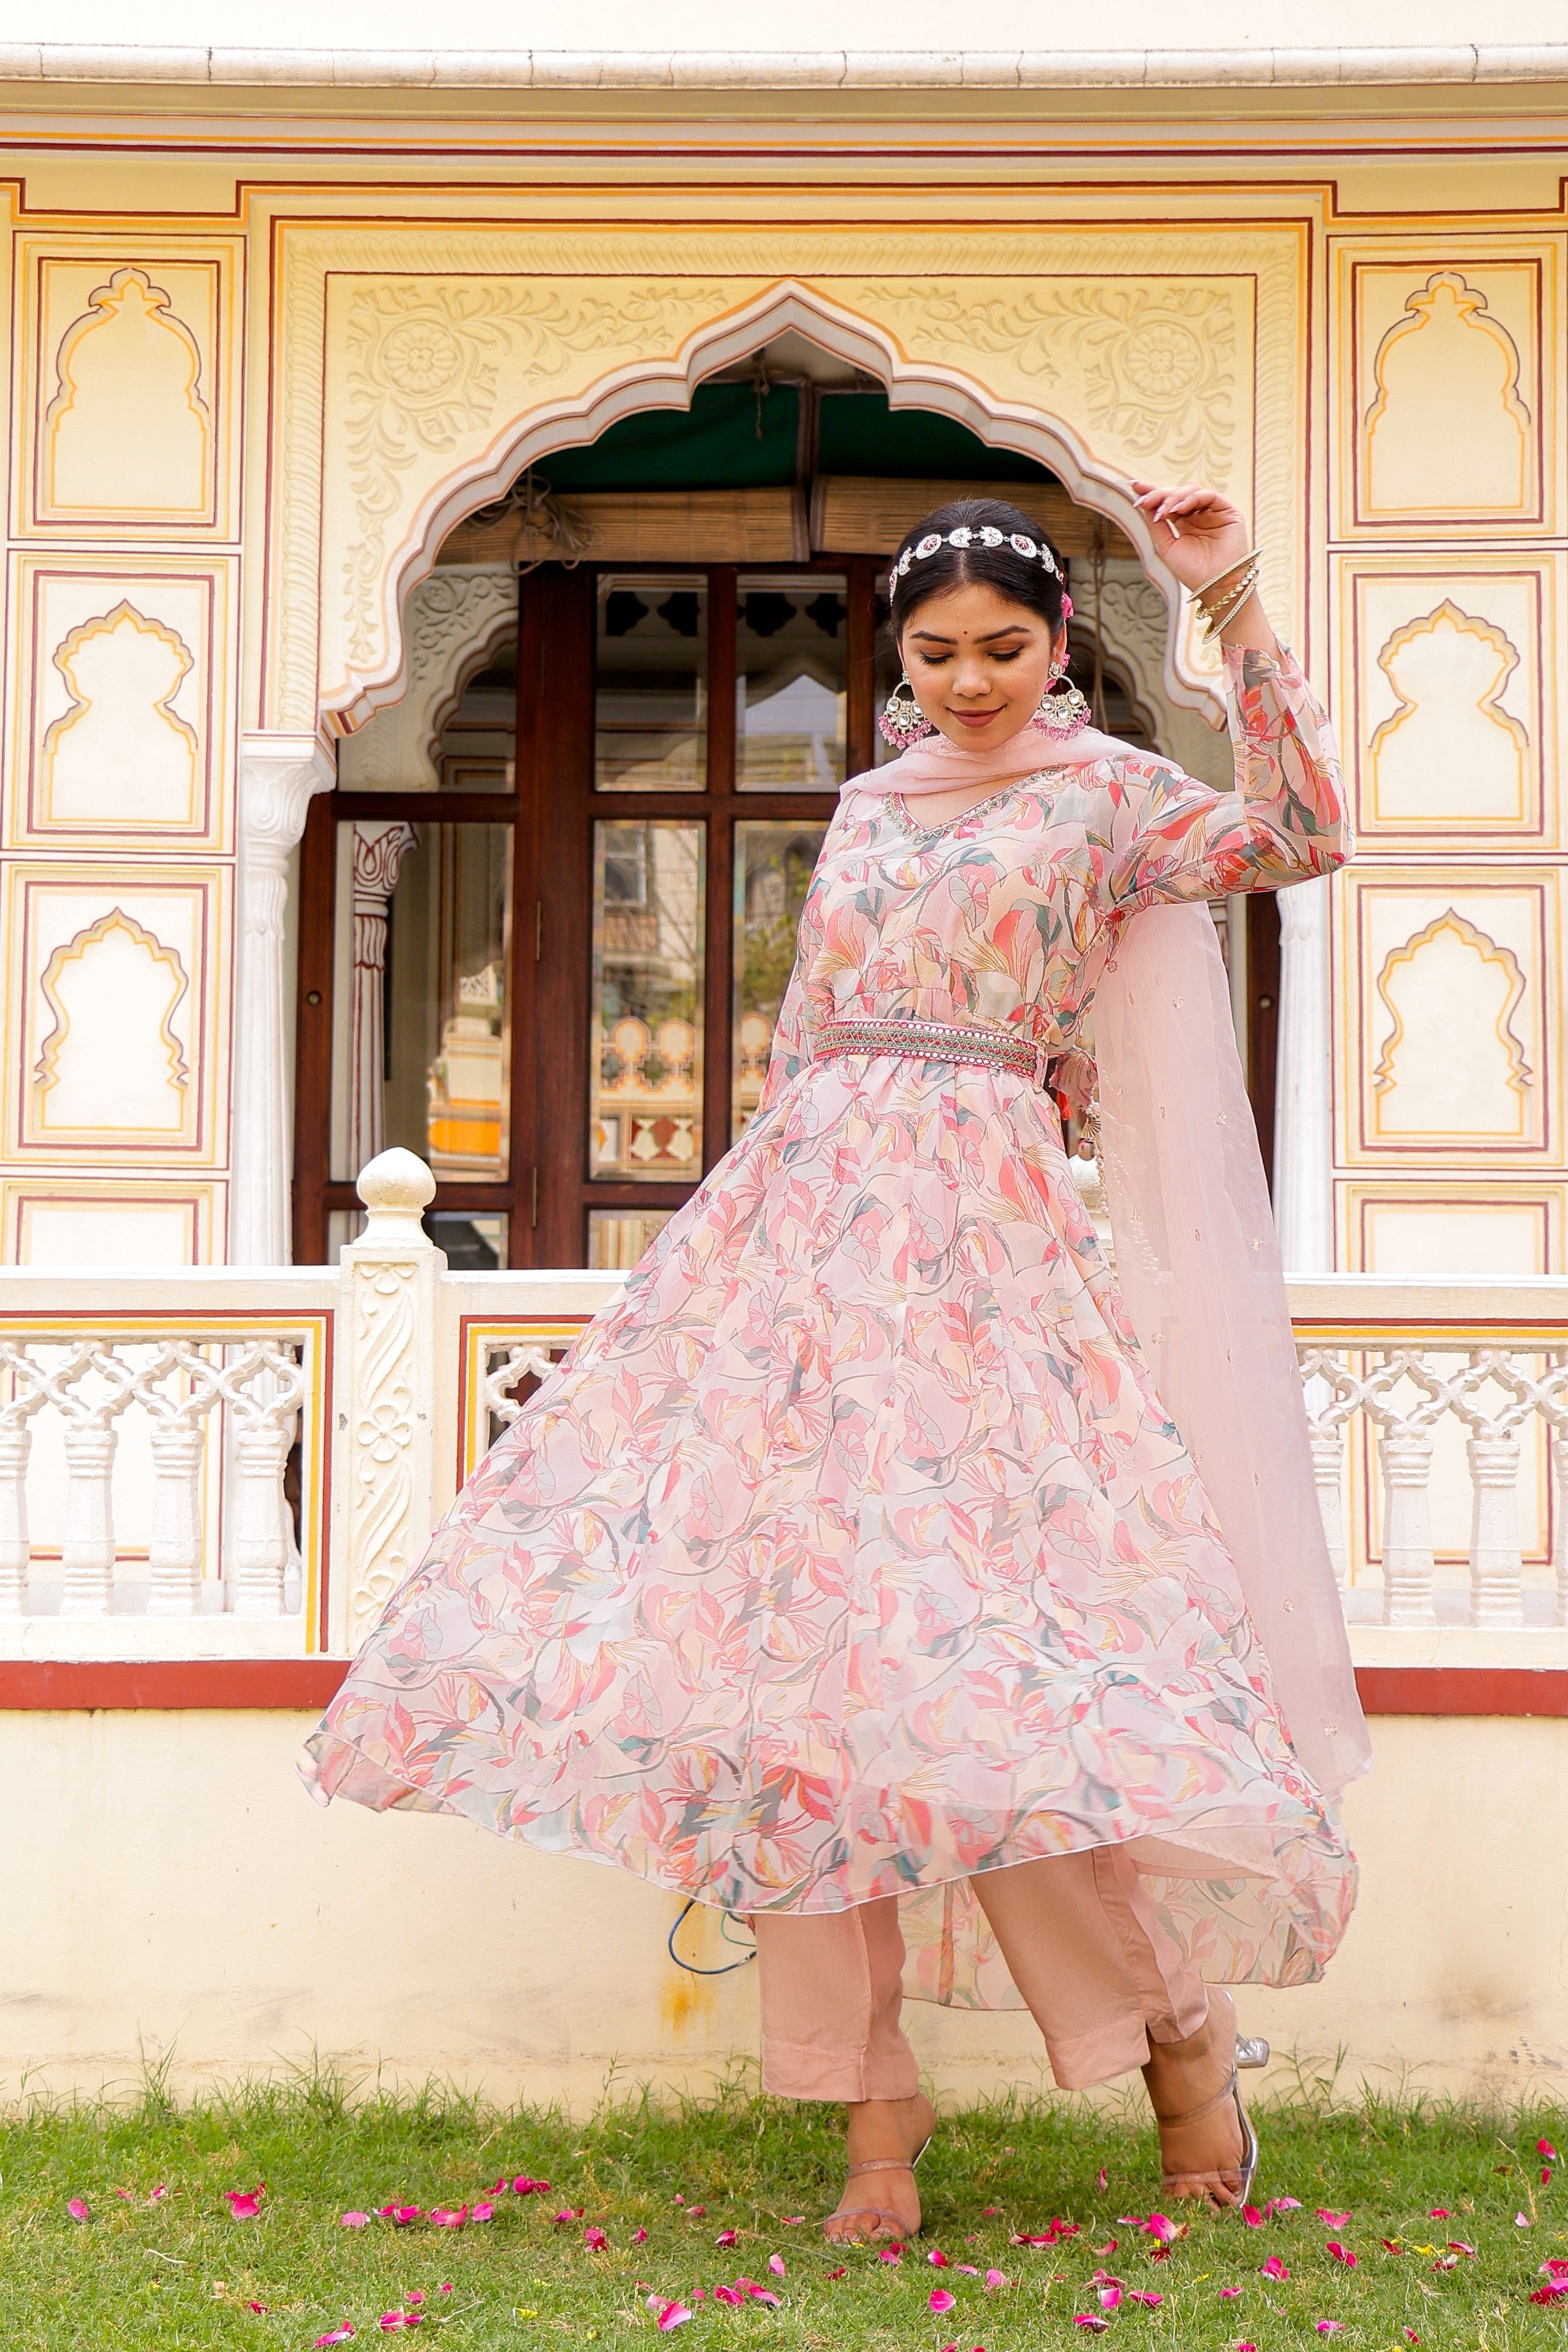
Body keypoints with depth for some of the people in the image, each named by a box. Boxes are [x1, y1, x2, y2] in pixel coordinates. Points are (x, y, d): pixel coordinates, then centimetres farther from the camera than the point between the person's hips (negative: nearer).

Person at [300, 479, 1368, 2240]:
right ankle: (871, 2100, 0)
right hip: (796, 1217, 5)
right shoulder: (869, 803, 20)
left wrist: (1233, 602, -15)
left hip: (975, 1239, -5)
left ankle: (1178, 2029, 4)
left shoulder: (1107, 796, 6)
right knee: (776, 1620, -5)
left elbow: (1300, 834, -12)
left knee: (976, 1644, -16)